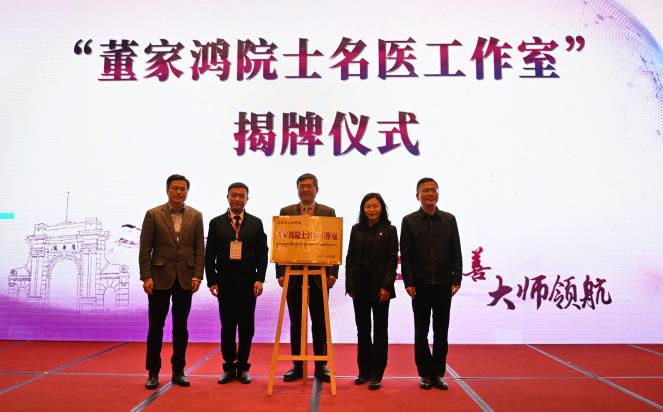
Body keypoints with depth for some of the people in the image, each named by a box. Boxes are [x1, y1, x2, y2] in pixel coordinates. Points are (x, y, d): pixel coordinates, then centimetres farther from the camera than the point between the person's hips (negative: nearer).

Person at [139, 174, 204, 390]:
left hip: (185, 279, 2)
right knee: (156, 326, 4)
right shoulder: (153, 215, 0)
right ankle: (153, 372, 15)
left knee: (181, 327, 8)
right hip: (160, 278, -1)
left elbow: (199, 249, 4)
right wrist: (146, 277, -9)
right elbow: (145, 249, -2)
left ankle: (178, 371, 18)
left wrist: (197, 276, -4)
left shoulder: (196, 216, 5)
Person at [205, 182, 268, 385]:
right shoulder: (216, 223, 7)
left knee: (246, 326, 4)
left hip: (248, 282, 0)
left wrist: (260, 279, -4)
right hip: (225, 283, 0)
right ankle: (229, 367, 15)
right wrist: (212, 281, -2)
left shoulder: (256, 223, 7)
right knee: (227, 326, 4)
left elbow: (262, 253, 5)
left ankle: (243, 367, 15)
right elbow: (210, 255, 5)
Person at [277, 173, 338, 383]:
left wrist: (332, 272, -7)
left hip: (319, 275, 0)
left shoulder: (328, 212, 5)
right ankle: (297, 366, 17)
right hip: (293, 275, 1)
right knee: (296, 323, 7)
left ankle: (321, 366, 17)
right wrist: (280, 273, -4)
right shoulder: (286, 212, 7)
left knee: (320, 323, 6)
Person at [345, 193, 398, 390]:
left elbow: (392, 260, -5)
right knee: (362, 329, 11)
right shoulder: (356, 230, 8)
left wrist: (387, 286, -13)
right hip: (359, 285, 3)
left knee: (380, 330, 5)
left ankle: (376, 374, 11)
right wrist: (350, 285, 1)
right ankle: (364, 370, 22)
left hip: (380, 286, -3)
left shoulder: (389, 230, -1)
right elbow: (350, 258, 7)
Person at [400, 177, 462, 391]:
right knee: (421, 332, 6)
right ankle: (425, 374, 17)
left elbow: (456, 252, 6)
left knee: (441, 332, 7)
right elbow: (405, 255, -1)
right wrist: (408, 282, -8)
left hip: (444, 284, 1)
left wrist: (456, 279, -2)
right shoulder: (409, 221, 1)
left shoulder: (449, 219, 6)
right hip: (420, 285, -1)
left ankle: (438, 373, 17)